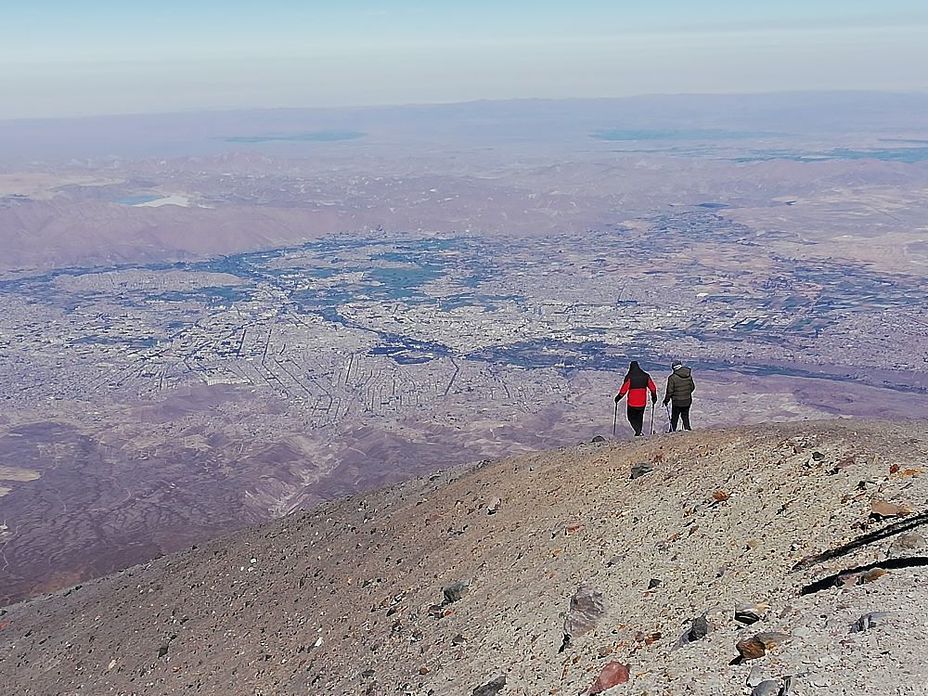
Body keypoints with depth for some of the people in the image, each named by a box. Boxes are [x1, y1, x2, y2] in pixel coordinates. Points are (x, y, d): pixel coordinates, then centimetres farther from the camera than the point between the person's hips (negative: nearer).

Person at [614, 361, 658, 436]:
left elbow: (624, 389, -11)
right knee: (639, 417, 19)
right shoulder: (645, 376, 3)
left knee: (631, 417, 8)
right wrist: (654, 397, 22)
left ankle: (638, 431, -12)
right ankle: (639, 432, 20)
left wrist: (618, 398, 1)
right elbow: (653, 388, 8)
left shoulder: (629, 377, -11)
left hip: (632, 402, -4)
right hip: (642, 402, 4)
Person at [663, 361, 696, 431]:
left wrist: (666, 400, 0)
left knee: (674, 418, 8)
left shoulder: (672, 377, -16)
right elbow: (692, 387, 10)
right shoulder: (689, 376, -1)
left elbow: (669, 391, -13)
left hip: (677, 402, -4)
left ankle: (673, 430, 10)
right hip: (687, 401, 4)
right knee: (685, 416, 18)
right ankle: (687, 428, 18)